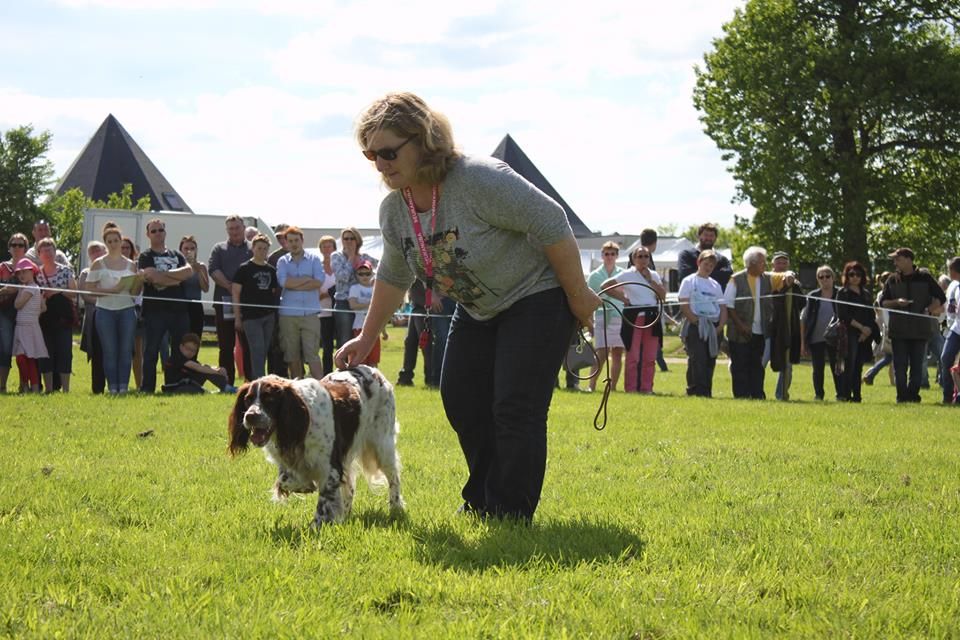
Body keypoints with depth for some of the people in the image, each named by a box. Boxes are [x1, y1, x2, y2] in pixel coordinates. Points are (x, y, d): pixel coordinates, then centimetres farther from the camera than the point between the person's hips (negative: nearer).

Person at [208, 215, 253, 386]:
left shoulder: (253, 249, 11)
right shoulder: (219, 249, 13)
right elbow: (214, 271, -1)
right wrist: (230, 286, -14)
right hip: (224, 302, 1)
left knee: (249, 345, -2)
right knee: (226, 346, 4)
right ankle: (227, 383, 8)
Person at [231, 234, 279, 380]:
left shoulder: (271, 270, 12)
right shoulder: (244, 269, -2)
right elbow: (235, 293, -3)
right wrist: (237, 317, -7)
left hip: (268, 316, 5)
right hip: (251, 317, -5)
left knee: (264, 351, 7)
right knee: (257, 350, -12)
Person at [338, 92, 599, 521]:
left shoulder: (479, 180, -31)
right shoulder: (394, 209, -6)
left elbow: (550, 224, -27)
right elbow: (393, 276, 11)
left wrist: (578, 294, -20)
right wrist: (366, 338, 12)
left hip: (535, 298, -8)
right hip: (477, 309, 8)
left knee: (515, 408, -15)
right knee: (460, 399, 5)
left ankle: (511, 515, -8)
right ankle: (483, 500, 19)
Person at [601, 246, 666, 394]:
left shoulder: (654, 275, 13)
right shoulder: (627, 275, 0)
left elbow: (663, 295, 2)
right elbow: (605, 286, -3)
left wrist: (650, 280, -4)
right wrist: (622, 298, -7)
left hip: (652, 318, 4)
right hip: (633, 318, -4)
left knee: (650, 358, 3)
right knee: (633, 356, -6)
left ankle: (646, 388, 8)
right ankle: (631, 388, -3)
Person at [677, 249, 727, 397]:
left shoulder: (715, 285, 18)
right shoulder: (689, 281, 2)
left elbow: (723, 307, 16)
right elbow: (684, 305, -7)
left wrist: (720, 326, 0)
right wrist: (696, 322, -15)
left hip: (714, 328, 5)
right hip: (695, 326, -5)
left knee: (710, 361, 3)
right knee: (697, 360, -13)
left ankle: (707, 392, 6)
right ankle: (696, 392, -16)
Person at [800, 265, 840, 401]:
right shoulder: (812, 297, 4)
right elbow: (804, 320, 5)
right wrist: (803, 341, 0)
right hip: (816, 338, 1)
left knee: (836, 368, -1)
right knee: (818, 368, 6)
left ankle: (840, 394, 7)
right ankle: (818, 394, 15)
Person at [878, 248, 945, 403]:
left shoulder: (924, 278, 3)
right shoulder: (892, 281, 8)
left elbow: (941, 297, 8)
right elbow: (882, 302, 8)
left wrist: (931, 308, -11)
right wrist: (897, 302, -11)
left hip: (920, 330, -1)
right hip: (898, 330, 1)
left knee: (917, 366, 3)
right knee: (900, 366, -2)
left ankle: (913, 395, 11)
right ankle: (902, 396, 2)